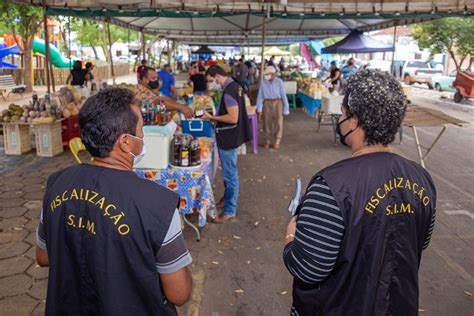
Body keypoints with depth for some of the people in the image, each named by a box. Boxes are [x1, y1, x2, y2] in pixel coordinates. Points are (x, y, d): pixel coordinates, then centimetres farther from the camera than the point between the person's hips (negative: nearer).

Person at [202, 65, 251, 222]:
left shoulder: (229, 91, -22)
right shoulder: (234, 86, 9)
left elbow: (233, 118, -26)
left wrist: (212, 118, -18)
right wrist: (216, 117, 12)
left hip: (228, 138, -10)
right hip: (230, 135, 10)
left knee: (230, 174, 0)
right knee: (229, 171, 22)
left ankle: (230, 210, 10)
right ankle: (229, 197, 38)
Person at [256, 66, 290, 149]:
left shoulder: (279, 82, -11)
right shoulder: (263, 83, -3)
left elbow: (283, 95, -7)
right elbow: (260, 96, -1)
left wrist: (286, 109, -6)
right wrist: (259, 110, -6)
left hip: (277, 103, -2)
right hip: (267, 103, 2)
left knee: (278, 122, 2)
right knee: (267, 122, 8)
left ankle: (277, 142, 14)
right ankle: (268, 140, 22)